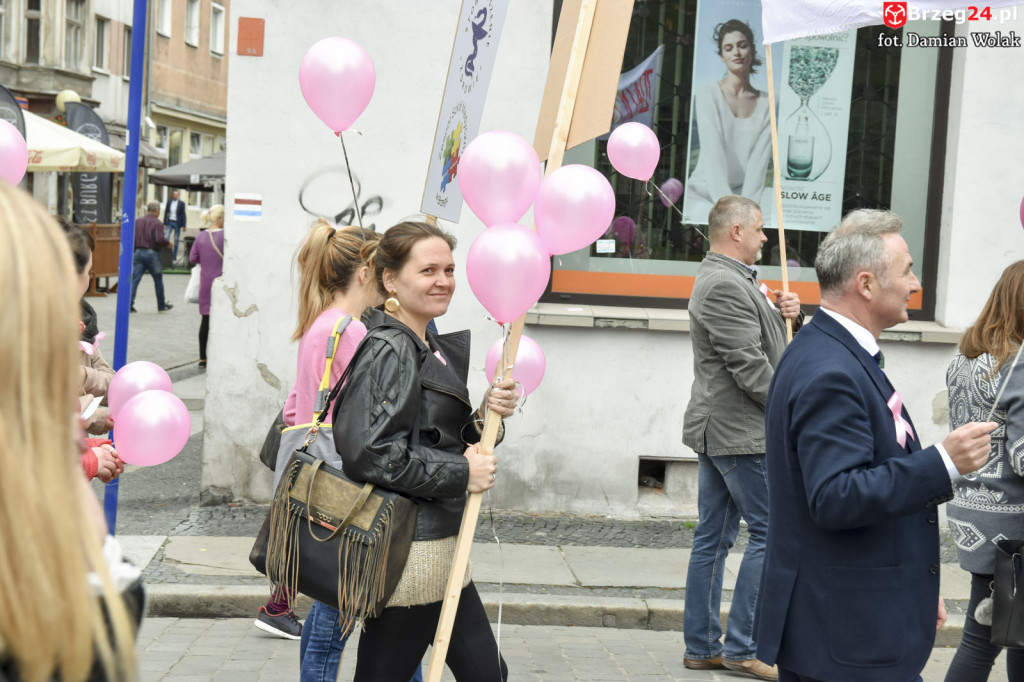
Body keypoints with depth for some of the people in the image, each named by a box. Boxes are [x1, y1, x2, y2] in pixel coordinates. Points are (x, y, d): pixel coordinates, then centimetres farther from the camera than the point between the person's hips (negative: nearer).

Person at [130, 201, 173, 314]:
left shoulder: (137, 222, 7)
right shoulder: (157, 223, -10)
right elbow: (160, 239, -20)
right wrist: (168, 243, -2)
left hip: (138, 252, 4)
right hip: (152, 253, -4)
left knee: (134, 279, -1)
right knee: (158, 281, 11)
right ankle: (162, 306, 21)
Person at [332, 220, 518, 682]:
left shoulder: (430, 346, 15)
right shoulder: (387, 350, -15)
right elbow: (369, 452, -25)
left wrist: (487, 416, -2)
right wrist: (461, 474, -17)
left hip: (441, 548, 10)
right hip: (407, 552, -10)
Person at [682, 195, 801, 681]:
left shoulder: (728, 278, 18)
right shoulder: (724, 285, -17)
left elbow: (765, 339, 25)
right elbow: (750, 365, -21)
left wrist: (785, 312, 6)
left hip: (717, 429, 11)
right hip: (742, 432, -11)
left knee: (714, 537, 11)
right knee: (771, 531, -5)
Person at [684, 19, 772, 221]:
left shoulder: (765, 103, 7)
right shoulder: (708, 92, -3)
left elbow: (759, 160, -2)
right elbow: (713, 153, -14)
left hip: (742, 191, 4)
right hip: (703, 192, -3)